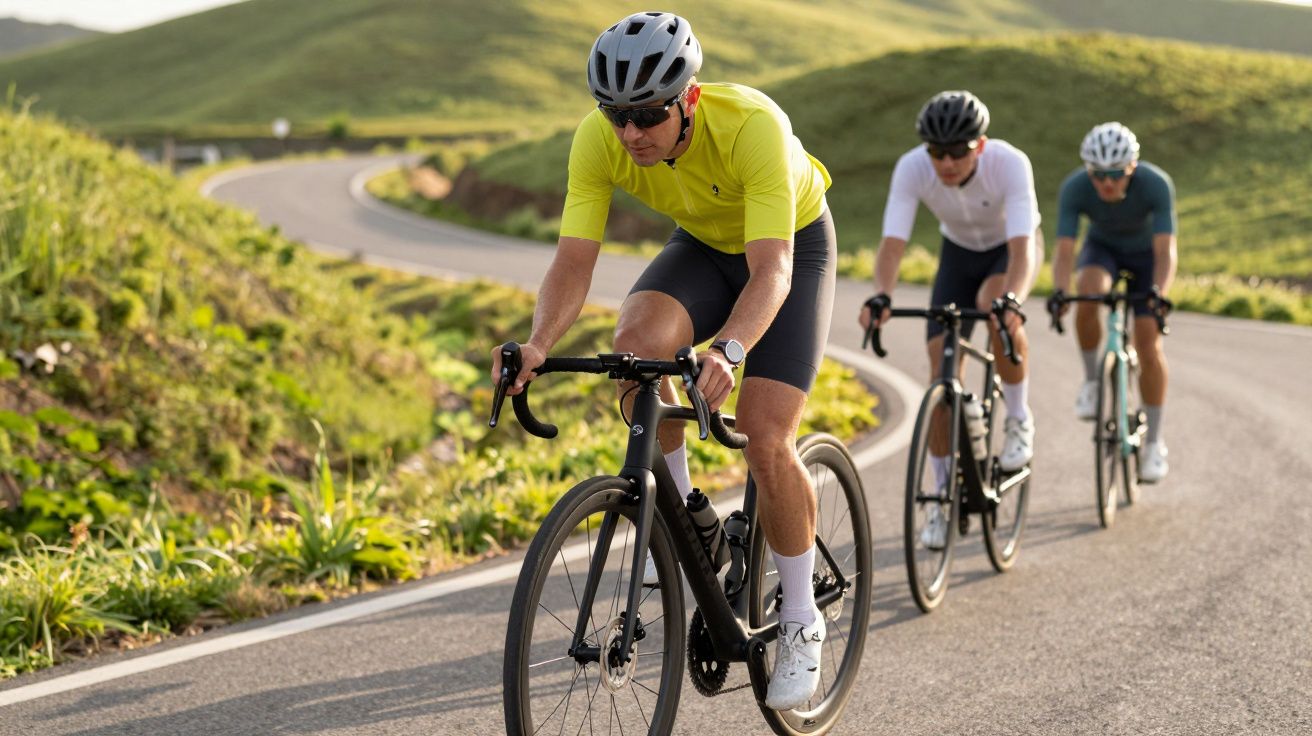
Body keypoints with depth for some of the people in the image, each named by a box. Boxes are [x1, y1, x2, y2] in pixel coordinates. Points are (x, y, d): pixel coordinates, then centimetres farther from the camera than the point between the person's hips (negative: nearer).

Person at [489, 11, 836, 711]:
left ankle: (801, 620, 4)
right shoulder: (599, 138, -26)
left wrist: (727, 351, -61)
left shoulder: (753, 124, -38)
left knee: (765, 439, -17)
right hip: (703, 244, 4)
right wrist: (537, 344, -46)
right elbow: (573, 261, -27)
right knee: (636, 342, -29)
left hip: (792, 244, -4)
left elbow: (770, 271, -43)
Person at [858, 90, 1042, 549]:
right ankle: (943, 495, 2)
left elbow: (1021, 246, -45)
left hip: (1012, 247, -3)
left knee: (996, 306, -36)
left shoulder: (1010, 163, -37)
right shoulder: (912, 168, -31)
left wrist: (1011, 301, -64)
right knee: (941, 361, -10)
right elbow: (892, 242, -37)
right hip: (959, 250, 3)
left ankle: (1019, 420, -13)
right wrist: (881, 296, -56)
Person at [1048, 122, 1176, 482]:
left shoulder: (1157, 184, -35)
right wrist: (1059, 292, -53)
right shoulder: (1074, 188, -32)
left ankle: (1154, 443, 2)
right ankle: (1092, 380, -11)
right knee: (1088, 295, -34)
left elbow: (1165, 251, -38)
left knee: (1149, 345, -12)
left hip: (1146, 253, -1)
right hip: (1102, 248, 1)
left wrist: (1159, 293, -56)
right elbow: (1064, 251, -34)